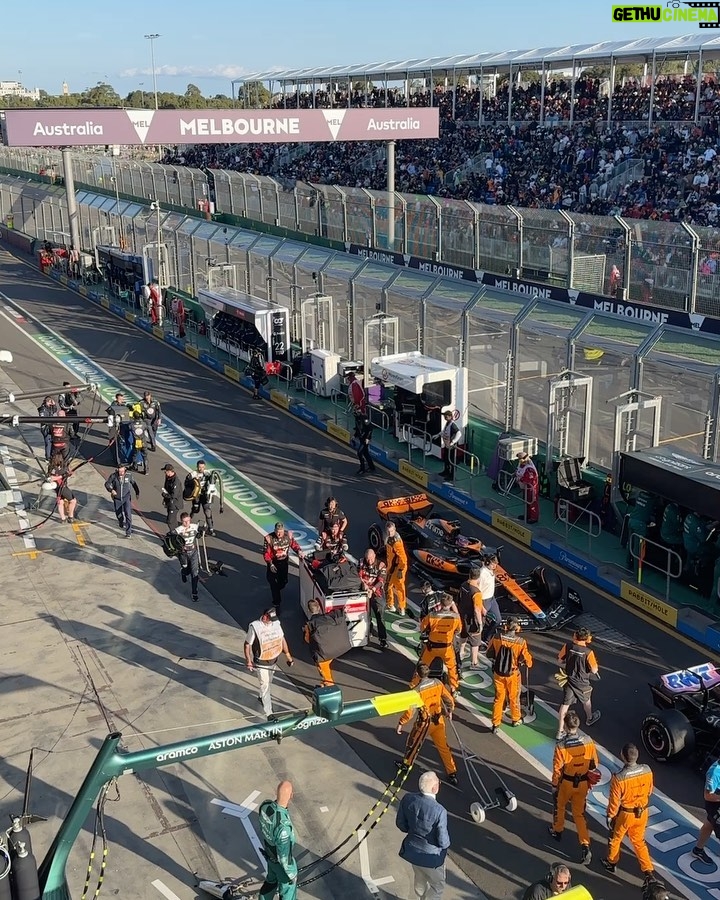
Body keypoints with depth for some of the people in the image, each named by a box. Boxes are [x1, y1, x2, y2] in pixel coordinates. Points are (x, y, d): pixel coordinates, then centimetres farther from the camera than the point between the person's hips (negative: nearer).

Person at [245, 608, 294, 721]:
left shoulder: (276, 623, -10)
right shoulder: (254, 627, -25)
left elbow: (282, 639, 4)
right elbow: (247, 644, -15)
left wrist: (287, 654, 6)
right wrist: (248, 661, -19)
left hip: (273, 660, 6)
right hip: (261, 663, -6)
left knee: (269, 682, 25)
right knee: (265, 685, -2)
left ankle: (262, 697, 53)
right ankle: (269, 713, 5)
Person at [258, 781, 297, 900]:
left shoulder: (265, 806, -25)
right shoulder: (283, 826, -48)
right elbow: (284, 856, -32)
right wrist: (292, 874, -13)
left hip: (269, 854, 6)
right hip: (281, 862, -6)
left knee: (272, 879, 35)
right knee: (288, 890, 23)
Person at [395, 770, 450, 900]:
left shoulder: (408, 799, -18)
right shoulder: (439, 811, -33)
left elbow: (400, 823, -4)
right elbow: (443, 842, -22)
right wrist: (446, 844, 1)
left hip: (412, 849, 6)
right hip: (430, 856, -5)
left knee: (420, 880, 32)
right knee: (438, 886, 23)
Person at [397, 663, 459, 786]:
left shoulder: (417, 690, -23)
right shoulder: (438, 683, -10)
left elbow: (410, 711, -20)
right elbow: (449, 699, 1)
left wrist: (401, 723, -7)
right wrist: (449, 711, 19)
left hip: (424, 723, -4)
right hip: (438, 720, 4)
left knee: (413, 743, 21)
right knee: (443, 747, 17)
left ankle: (407, 764, 41)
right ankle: (452, 774, 20)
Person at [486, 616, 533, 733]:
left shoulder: (496, 638, -16)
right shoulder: (521, 642, -22)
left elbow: (489, 654, -1)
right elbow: (527, 661, -12)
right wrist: (529, 663, 11)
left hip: (498, 674, 2)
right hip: (512, 675, -2)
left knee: (498, 698, 17)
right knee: (514, 698, 21)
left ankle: (496, 724, 22)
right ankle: (516, 720, 41)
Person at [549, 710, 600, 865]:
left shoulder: (561, 746, -25)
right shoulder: (588, 742, -14)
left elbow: (557, 769, -16)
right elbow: (594, 763, -1)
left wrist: (555, 785, 1)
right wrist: (590, 780, 16)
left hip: (566, 783, -3)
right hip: (583, 783, 3)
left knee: (559, 807, 26)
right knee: (579, 814, 14)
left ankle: (557, 831, 47)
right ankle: (585, 846, 3)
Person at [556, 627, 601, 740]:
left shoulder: (567, 647, -15)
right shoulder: (588, 652, -25)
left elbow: (560, 661, -2)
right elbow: (594, 670, -18)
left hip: (569, 680, 2)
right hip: (582, 683, -2)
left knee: (565, 704, 10)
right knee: (586, 701, 28)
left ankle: (560, 731, 11)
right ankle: (589, 718, 55)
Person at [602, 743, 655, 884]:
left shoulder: (619, 778, -33)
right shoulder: (647, 770, -18)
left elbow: (614, 801, -20)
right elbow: (649, 791, 1)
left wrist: (610, 816, -3)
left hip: (625, 814, -4)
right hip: (642, 812, 4)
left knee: (615, 838, 23)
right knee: (639, 841, 23)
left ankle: (611, 862, 44)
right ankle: (649, 872, 20)